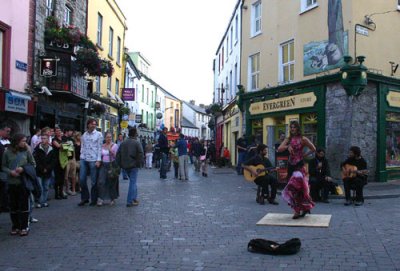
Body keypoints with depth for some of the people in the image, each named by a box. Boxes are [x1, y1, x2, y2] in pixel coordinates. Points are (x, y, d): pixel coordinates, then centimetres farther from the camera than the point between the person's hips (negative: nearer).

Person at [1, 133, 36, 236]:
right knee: (13, 206, 9)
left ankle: (24, 227, 13)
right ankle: (15, 226, 23)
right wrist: (10, 172, -14)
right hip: (11, 182, 1)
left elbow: (33, 164, 3)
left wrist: (23, 168, -13)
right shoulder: (7, 152, -2)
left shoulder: (26, 151, -3)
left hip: (24, 182, -1)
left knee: (24, 205, 2)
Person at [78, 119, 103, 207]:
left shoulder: (98, 134, 0)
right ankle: (84, 198, 17)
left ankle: (94, 200, 13)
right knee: (82, 179, 3)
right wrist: (81, 157, 7)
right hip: (84, 159, 4)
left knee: (94, 181, 2)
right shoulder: (84, 135, 12)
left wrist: (98, 160, -10)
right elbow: (82, 147, 16)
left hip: (93, 160, -4)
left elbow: (99, 148, -3)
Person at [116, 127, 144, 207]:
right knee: (132, 182, -2)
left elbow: (118, 154, 9)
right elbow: (140, 154, -14)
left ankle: (134, 198, 23)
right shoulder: (137, 143, -8)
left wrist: (120, 164, 14)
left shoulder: (123, 143, 8)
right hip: (134, 165, -6)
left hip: (125, 165, 6)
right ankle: (130, 201, -3)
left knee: (133, 182, 20)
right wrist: (140, 163, -3)